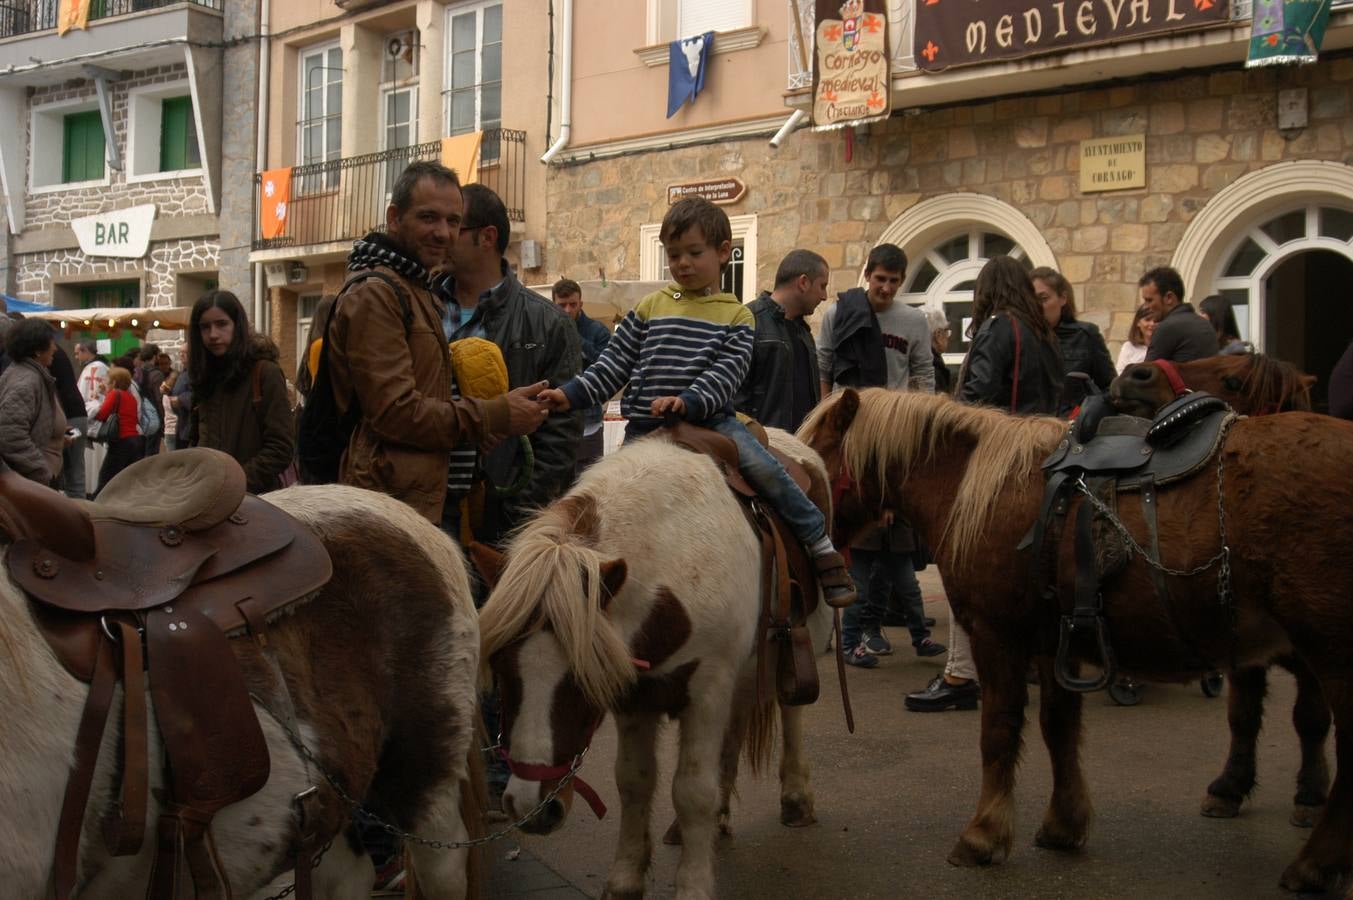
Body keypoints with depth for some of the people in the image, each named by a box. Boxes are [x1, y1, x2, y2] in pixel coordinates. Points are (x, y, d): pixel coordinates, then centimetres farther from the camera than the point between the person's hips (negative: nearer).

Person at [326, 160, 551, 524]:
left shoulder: (418, 292, 22)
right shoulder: (375, 295, -12)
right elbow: (395, 410, -19)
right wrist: (498, 415, -15)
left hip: (421, 500, 10)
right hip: (392, 504, -10)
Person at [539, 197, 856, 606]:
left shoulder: (735, 316, 4)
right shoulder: (649, 308, 10)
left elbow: (727, 373, -10)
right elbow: (614, 365, 7)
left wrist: (689, 402, -28)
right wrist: (573, 394, -8)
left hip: (709, 418, -2)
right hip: (646, 426, 3)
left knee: (765, 469, -19)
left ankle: (822, 547, -7)